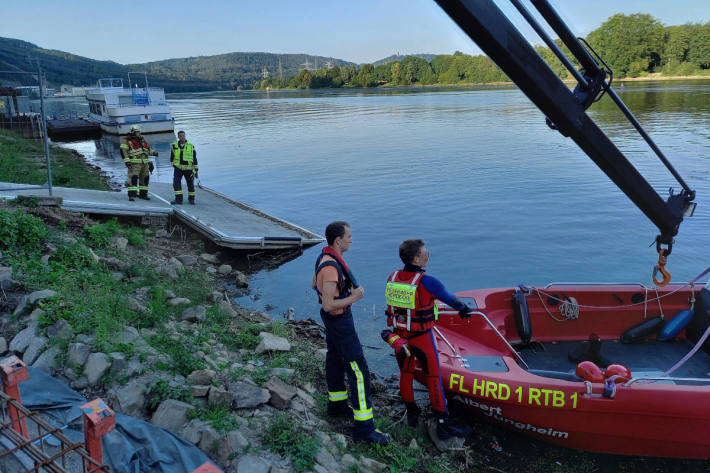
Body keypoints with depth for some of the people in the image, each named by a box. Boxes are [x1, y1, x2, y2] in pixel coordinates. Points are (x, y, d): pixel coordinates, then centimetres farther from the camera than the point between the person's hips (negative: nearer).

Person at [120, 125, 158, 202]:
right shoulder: (127, 141, -4)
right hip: (134, 163, -7)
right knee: (133, 178, -14)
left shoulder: (142, 140, 17)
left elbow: (148, 149, 26)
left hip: (144, 163, 7)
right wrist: (126, 161, -19)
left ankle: (143, 194, 21)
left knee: (145, 178, 10)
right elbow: (123, 151, -10)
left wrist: (153, 152, 9)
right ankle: (131, 195, -13)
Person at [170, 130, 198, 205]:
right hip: (178, 168, 1)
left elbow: (194, 158, 0)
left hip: (188, 169, -1)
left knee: (190, 184, 8)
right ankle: (178, 199, -14)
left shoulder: (191, 146, -3)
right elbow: (172, 156, 17)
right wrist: (173, 164, 17)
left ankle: (191, 199, 25)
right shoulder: (174, 146, 2)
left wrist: (196, 170, -3)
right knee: (176, 183, -15)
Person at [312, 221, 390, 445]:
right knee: (358, 370, -7)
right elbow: (328, 305, -31)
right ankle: (363, 426, -2)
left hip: (332, 318, 10)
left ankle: (337, 404, 41)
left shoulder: (325, 256, 0)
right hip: (339, 321, -10)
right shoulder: (331, 267, -31)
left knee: (335, 359, 23)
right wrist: (353, 298, -20)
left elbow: (315, 284, 15)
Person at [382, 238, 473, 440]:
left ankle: (411, 414, 39)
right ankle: (443, 424, 18)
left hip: (399, 337, 6)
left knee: (405, 375, 20)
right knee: (433, 378, 8)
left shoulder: (392, 279, -5)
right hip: (422, 339, -5)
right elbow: (450, 298, -6)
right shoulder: (427, 283, -24)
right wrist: (463, 309, 15)